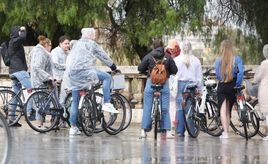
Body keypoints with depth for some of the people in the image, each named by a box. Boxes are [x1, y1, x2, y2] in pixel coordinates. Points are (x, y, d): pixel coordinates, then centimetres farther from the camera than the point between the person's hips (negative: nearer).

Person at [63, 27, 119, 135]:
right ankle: (107, 104, -12)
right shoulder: (91, 44, 5)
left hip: (71, 74, 8)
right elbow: (103, 56, 7)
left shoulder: (77, 44, 28)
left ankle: (73, 127, 9)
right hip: (83, 70, -8)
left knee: (75, 101, 11)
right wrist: (113, 67, 17)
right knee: (107, 77, -3)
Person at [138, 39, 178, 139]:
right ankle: (164, 131, 4)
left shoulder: (149, 56, 1)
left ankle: (144, 130, -3)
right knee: (164, 108, 5)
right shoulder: (168, 57, 2)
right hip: (164, 83, 0)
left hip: (151, 82, 0)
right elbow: (174, 70, 3)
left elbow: (140, 68, 0)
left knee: (147, 107, 3)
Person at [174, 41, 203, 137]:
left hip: (180, 84, 0)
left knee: (180, 108, 2)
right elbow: (199, 76, 6)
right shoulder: (196, 60, 2)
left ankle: (179, 131, 1)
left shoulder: (176, 60, 0)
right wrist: (200, 88, 14)